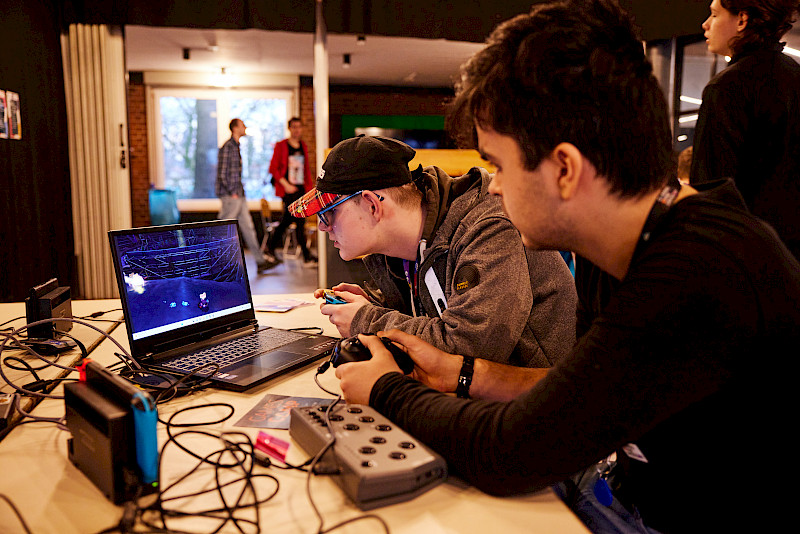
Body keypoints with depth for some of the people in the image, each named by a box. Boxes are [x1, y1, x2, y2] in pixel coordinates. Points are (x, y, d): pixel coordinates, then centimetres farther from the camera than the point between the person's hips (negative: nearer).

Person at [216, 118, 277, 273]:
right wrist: (232, 193, -16)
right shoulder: (227, 147, -13)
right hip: (230, 196, -9)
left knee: (248, 228, 7)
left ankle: (260, 261, 9)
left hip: (238, 196, 9)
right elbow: (222, 173, -18)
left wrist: (240, 190, 16)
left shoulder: (236, 147, 17)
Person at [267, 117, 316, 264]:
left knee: (287, 219, 10)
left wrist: (310, 186, 12)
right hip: (288, 190, -6)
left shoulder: (303, 146, 14)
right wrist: (285, 184, -12)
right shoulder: (281, 146, -2)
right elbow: (273, 168, -4)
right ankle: (306, 254, -6)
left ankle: (271, 246, 26)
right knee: (299, 220, -10)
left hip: (301, 188, 6)